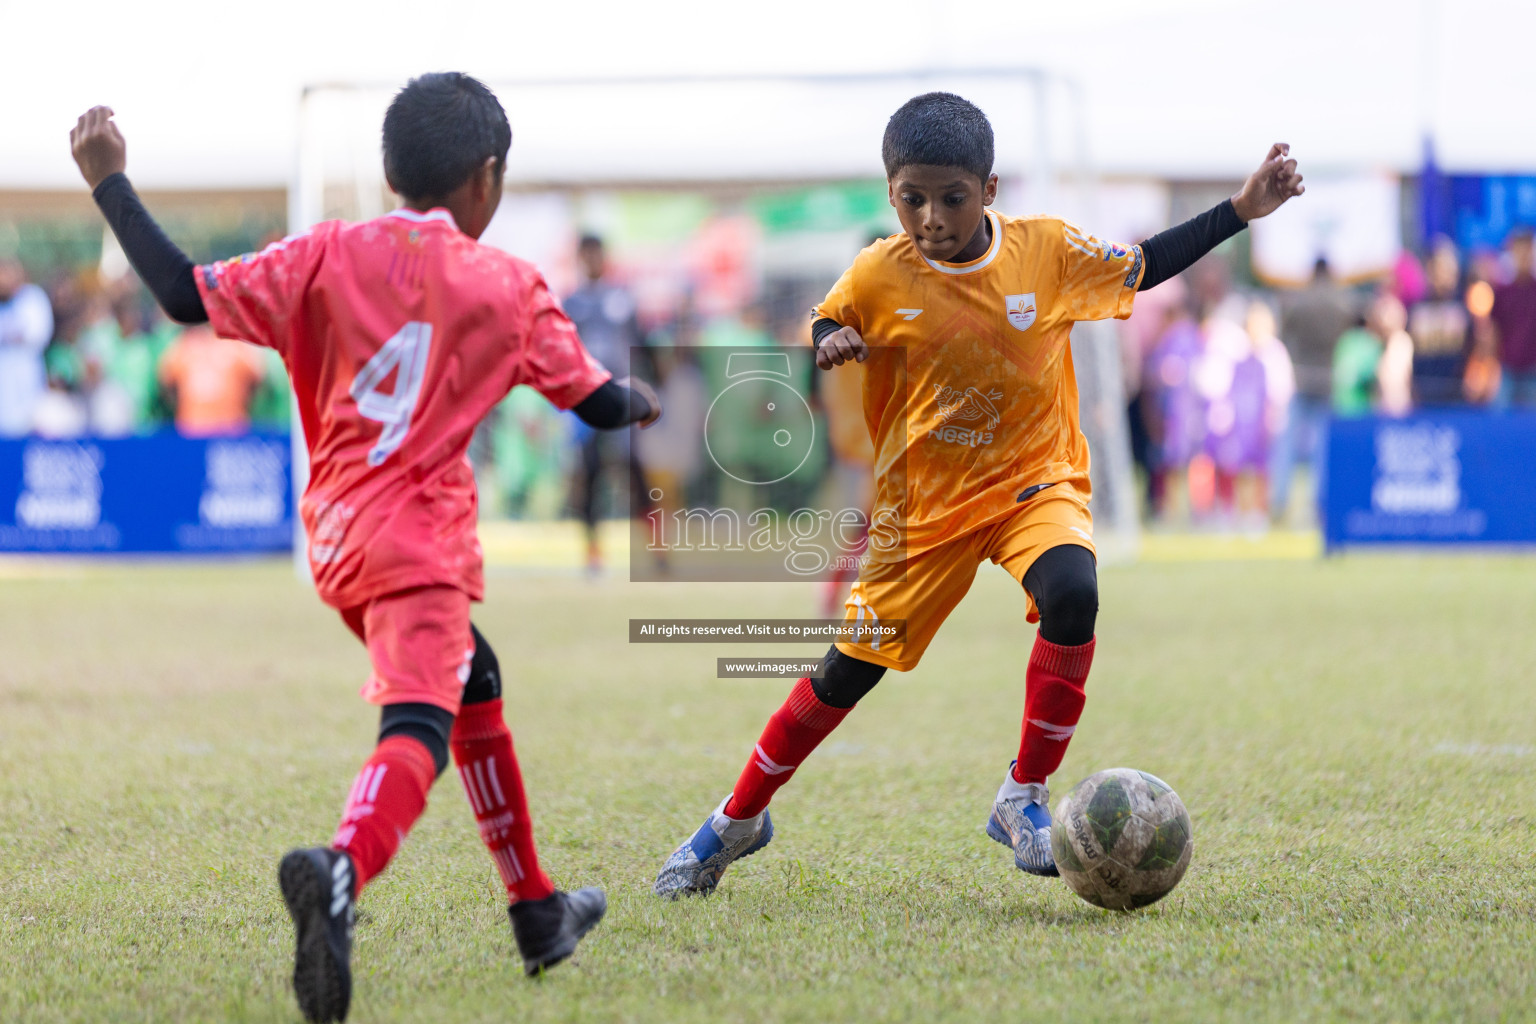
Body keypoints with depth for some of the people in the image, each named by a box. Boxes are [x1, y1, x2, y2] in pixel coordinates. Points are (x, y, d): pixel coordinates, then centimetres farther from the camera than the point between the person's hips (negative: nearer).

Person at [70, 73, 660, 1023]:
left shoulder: (327, 256, 4)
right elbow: (599, 403, 10)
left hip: (338, 534, 6)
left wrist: (110, 181, 7)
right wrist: (643, 402, 35)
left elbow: (188, 295, -1)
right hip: (418, 535, -6)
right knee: (418, 729, -20)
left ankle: (537, 911, 35)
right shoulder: (508, 286, 2)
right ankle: (341, 870, -53)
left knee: (473, 685, 25)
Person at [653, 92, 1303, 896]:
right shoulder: (879, 276, -12)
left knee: (1071, 596, -31)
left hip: (1033, 481, 0)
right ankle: (737, 820, 26)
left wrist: (1241, 211, 1)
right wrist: (828, 348, -19)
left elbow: (1142, 267, 6)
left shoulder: (1046, 251, -9)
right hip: (923, 503, 0)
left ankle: (1023, 799, -15)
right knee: (849, 670, 5)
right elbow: (826, 325, 5)